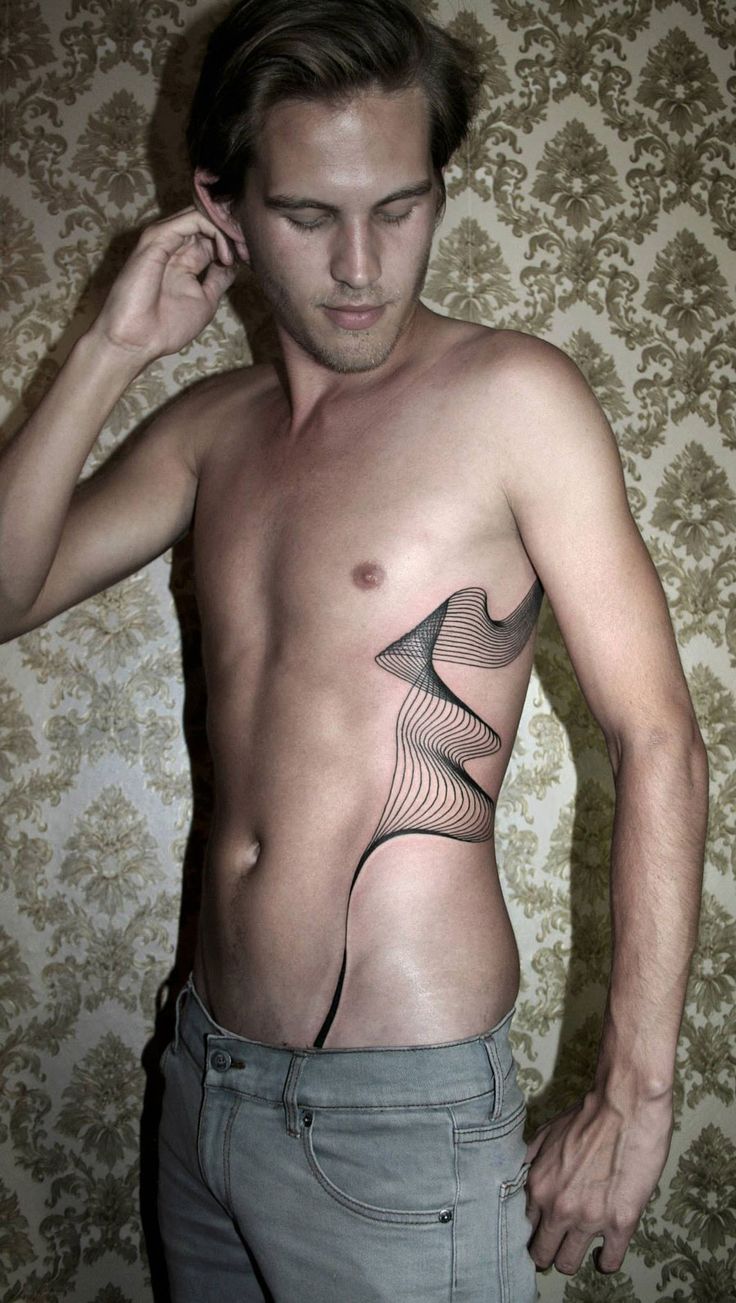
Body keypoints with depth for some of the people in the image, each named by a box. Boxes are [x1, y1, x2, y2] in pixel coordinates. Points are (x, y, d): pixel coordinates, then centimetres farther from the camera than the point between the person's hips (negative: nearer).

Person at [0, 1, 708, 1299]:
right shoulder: (215, 425, 6)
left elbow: (657, 741, -13)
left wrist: (634, 1099, -14)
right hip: (204, 1079, 6)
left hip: (402, 1108, -5)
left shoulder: (510, 395, -12)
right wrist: (110, 351, -6)